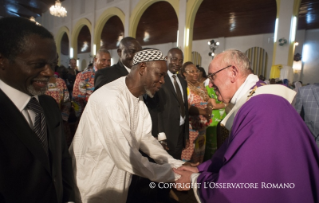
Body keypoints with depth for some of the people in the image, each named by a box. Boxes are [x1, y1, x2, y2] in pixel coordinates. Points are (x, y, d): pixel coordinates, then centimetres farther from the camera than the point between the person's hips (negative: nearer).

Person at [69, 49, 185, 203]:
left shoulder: (138, 99, 2)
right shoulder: (110, 98, -28)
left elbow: (145, 137, 2)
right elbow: (125, 156, -30)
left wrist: (176, 165, -8)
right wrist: (172, 174, -19)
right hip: (93, 186, -7)